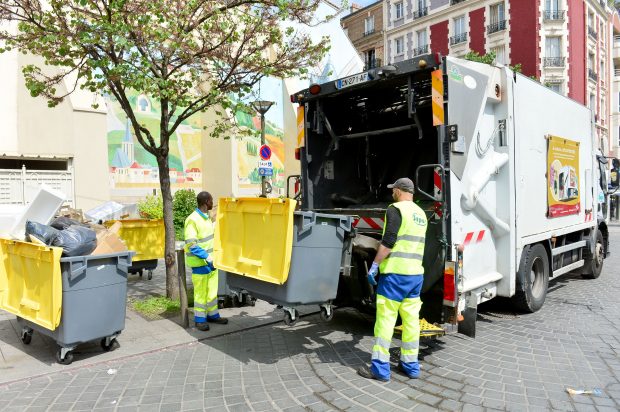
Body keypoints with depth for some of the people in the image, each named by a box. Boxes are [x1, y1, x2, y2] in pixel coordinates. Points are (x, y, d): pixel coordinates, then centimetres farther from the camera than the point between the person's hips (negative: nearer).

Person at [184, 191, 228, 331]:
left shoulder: (207, 217, 9)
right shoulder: (192, 220, -18)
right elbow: (191, 244, -22)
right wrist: (206, 257, -26)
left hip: (210, 260, 8)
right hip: (200, 262, -8)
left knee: (212, 289, 15)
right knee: (201, 291, 1)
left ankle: (212, 314, 28)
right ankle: (200, 319, 14)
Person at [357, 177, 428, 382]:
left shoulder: (396, 209, -9)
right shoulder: (421, 214, 15)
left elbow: (388, 242, -17)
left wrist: (374, 266, -12)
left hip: (396, 273, -8)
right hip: (416, 273, 8)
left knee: (385, 318, -2)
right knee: (411, 319, 11)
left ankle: (380, 368, 2)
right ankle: (411, 365, 19)